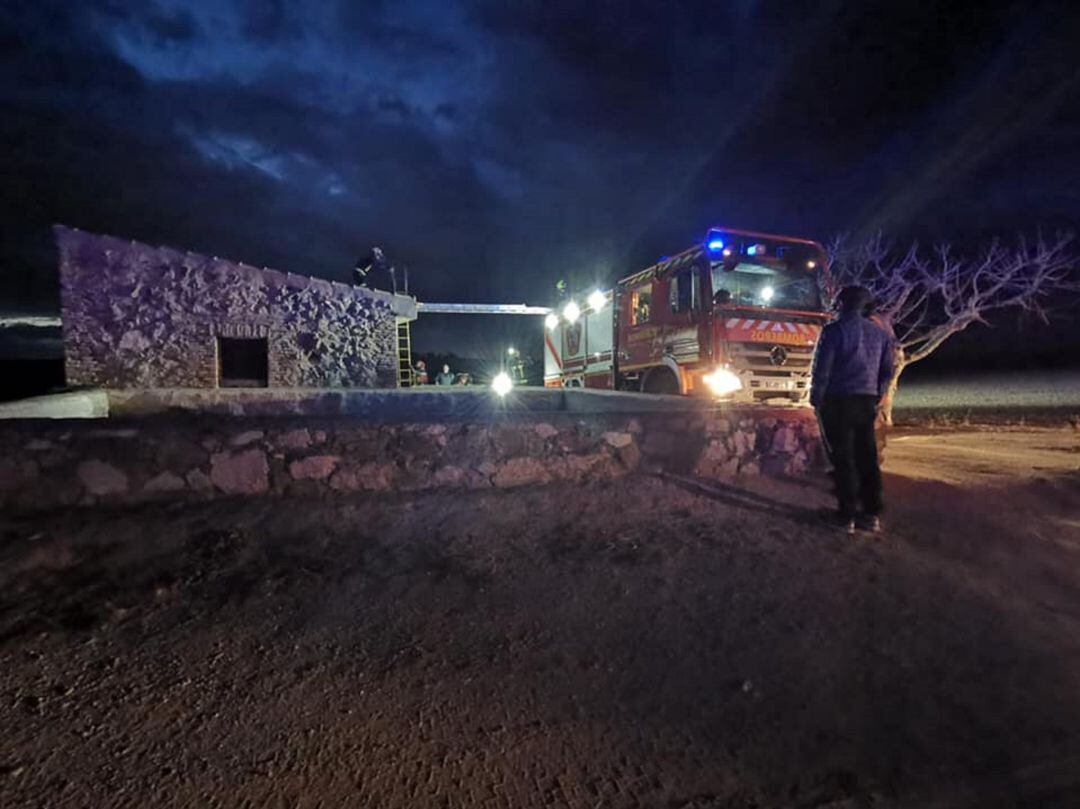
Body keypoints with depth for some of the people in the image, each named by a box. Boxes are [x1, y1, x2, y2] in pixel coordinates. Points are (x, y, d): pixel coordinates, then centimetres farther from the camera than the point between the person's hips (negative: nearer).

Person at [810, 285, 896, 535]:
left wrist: (816, 399, -2)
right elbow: (887, 371, 15)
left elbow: (822, 369, -11)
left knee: (843, 458, -1)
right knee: (867, 457, 10)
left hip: (839, 402, -5)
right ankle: (872, 514, 15)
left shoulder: (834, 330, -9)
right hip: (866, 402, 5)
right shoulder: (880, 333, 11)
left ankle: (847, 515, 2)